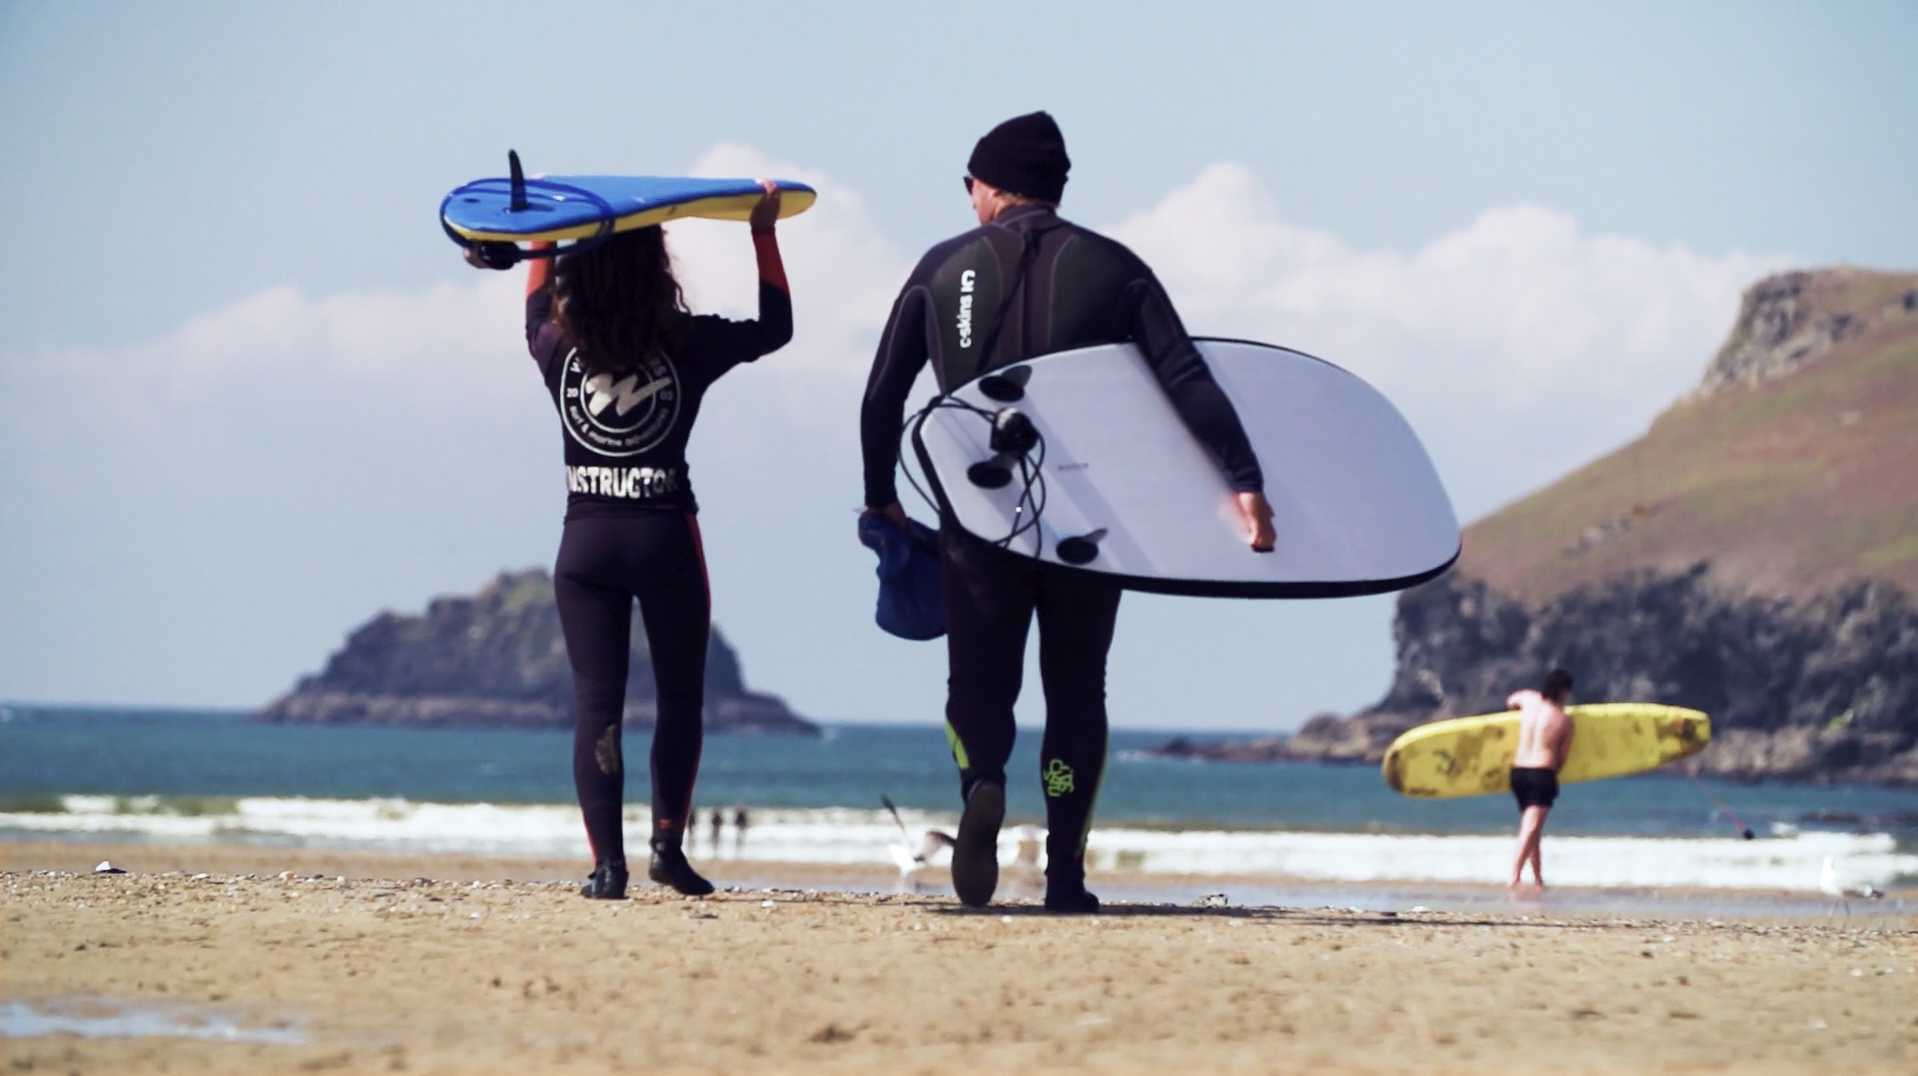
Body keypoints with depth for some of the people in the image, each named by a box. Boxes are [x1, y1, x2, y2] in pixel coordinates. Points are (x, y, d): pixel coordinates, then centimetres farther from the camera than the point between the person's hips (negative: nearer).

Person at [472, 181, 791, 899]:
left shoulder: (557, 348, 0)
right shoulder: (688, 344, -5)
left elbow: (537, 314, 27)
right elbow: (775, 326, 12)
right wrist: (764, 233, 18)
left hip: (584, 541, 2)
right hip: (664, 535, -2)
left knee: (595, 701, 2)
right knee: (680, 696, 13)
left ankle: (606, 862, -5)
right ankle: (668, 842, 4)